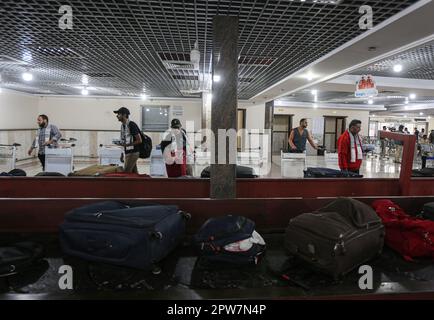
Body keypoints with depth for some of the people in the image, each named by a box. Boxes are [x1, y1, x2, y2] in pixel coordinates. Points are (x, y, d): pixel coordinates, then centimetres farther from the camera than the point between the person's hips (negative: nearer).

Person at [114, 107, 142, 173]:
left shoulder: (132, 125, -15)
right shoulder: (122, 125, 12)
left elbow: (139, 140, -17)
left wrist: (127, 145, -22)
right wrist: (122, 143, 5)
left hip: (133, 153, -9)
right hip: (128, 153, 9)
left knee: (126, 172, -10)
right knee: (134, 173, 10)